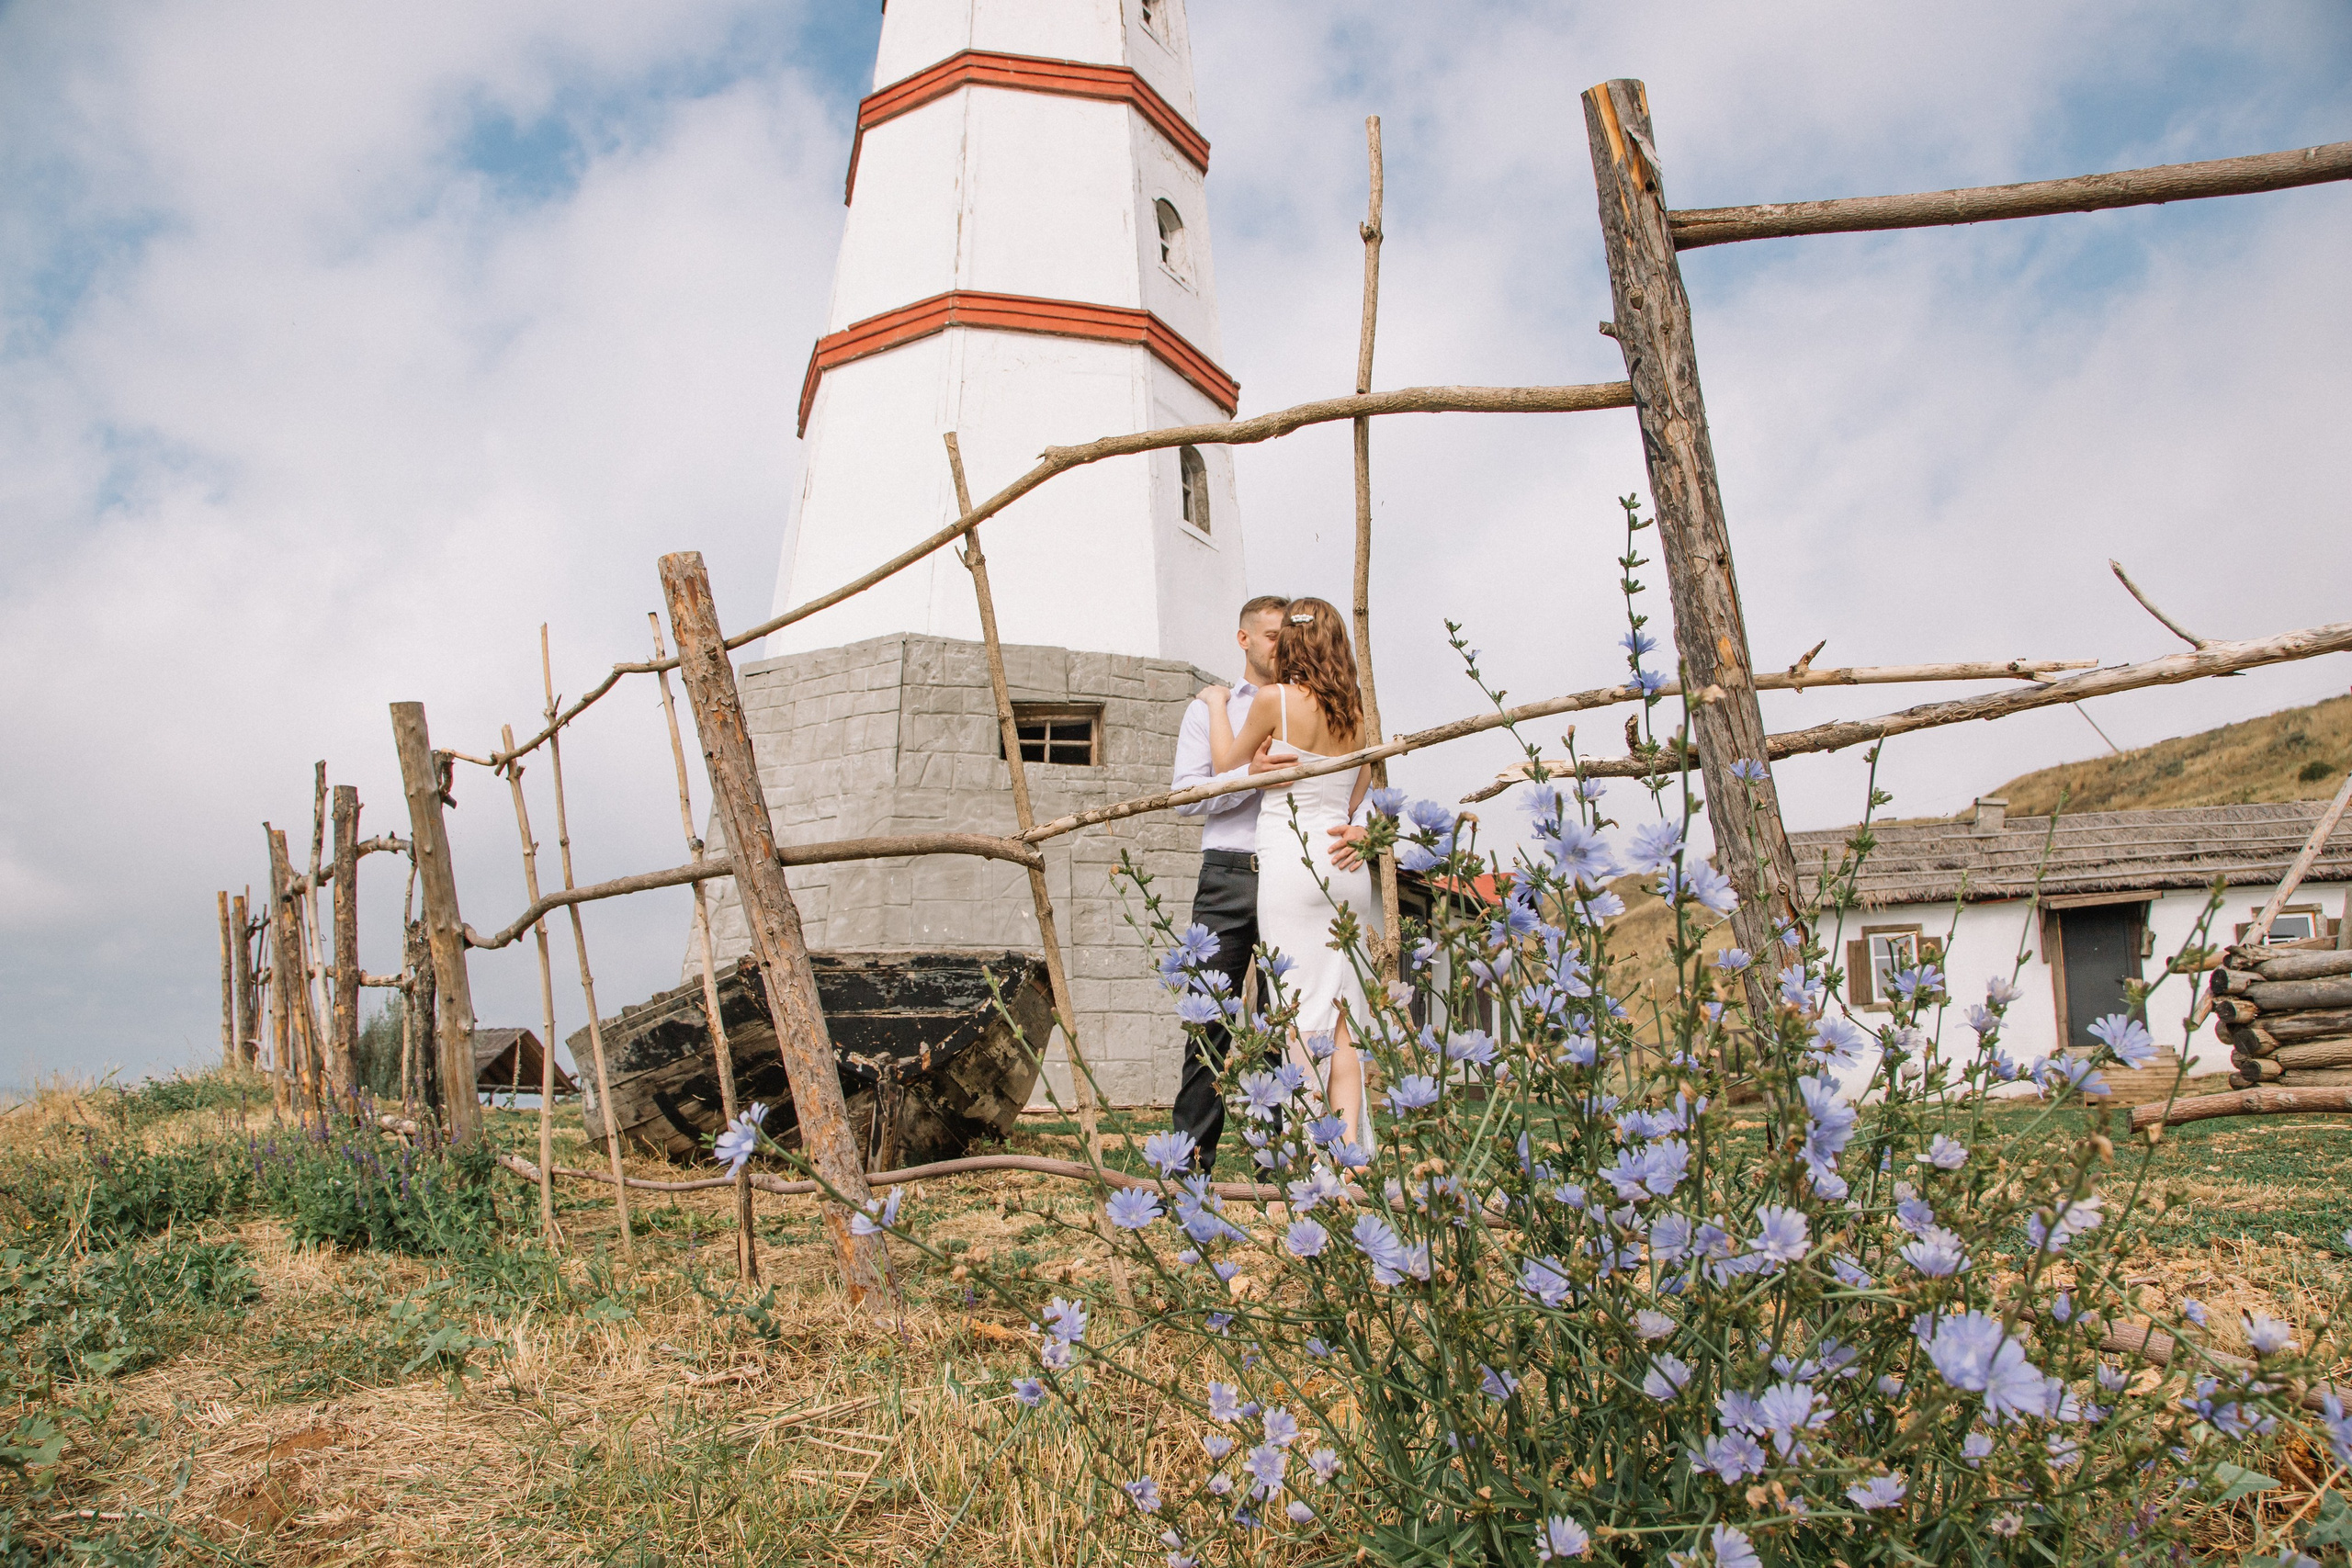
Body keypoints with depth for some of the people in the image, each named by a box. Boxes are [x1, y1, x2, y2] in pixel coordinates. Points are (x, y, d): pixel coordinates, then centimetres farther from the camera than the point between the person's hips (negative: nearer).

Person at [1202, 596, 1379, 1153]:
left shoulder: (1274, 699, -6)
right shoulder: (1355, 711, 10)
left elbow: (1227, 761, 9)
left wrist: (1218, 704, 23)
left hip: (1290, 861, -5)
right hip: (1346, 863, 5)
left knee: (1304, 1010, -5)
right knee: (1343, 1011, 4)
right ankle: (1349, 1148, 1)